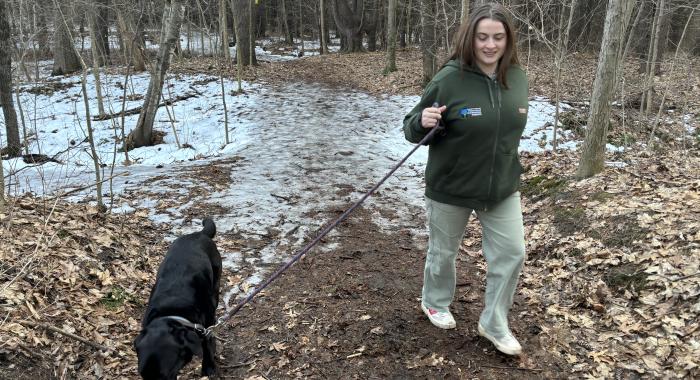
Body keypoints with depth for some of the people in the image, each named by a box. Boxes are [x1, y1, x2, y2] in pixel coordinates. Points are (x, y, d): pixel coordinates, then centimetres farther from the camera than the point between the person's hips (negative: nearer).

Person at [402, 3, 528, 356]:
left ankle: (494, 323, 27)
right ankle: (435, 303, 44)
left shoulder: (516, 77, -3)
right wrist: (423, 123, -34)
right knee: (443, 251, 15)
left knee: (511, 252, 7)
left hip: (502, 188, 5)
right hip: (450, 188, -4)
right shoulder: (449, 79, -19)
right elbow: (411, 129, -13)